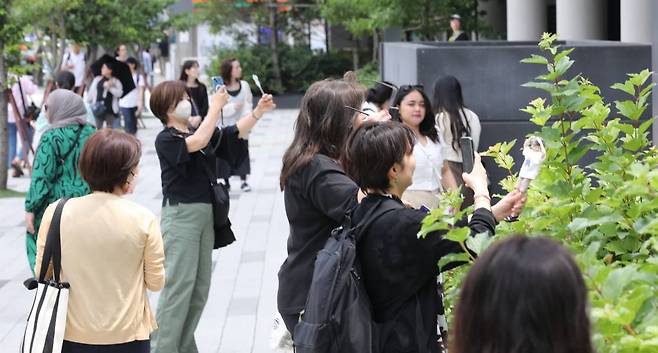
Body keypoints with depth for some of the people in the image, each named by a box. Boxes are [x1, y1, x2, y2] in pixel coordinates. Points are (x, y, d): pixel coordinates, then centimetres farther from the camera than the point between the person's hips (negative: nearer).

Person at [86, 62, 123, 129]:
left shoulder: (116, 82, -2)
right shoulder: (97, 79, 7)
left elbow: (119, 93, -15)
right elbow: (91, 91, 10)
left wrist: (109, 87, -19)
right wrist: (89, 101, 8)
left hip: (110, 109, -2)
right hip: (99, 109, 2)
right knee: (98, 128, 6)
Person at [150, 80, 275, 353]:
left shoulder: (200, 132, 12)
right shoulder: (166, 140, -10)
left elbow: (236, 133, 13)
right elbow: (197, 143, -27)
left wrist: (258, 111, -2)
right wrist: (216, 107, -21)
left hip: (205, 213, 8)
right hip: (181, 215, -8)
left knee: (200, 287, 10)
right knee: (179, 285, -12)